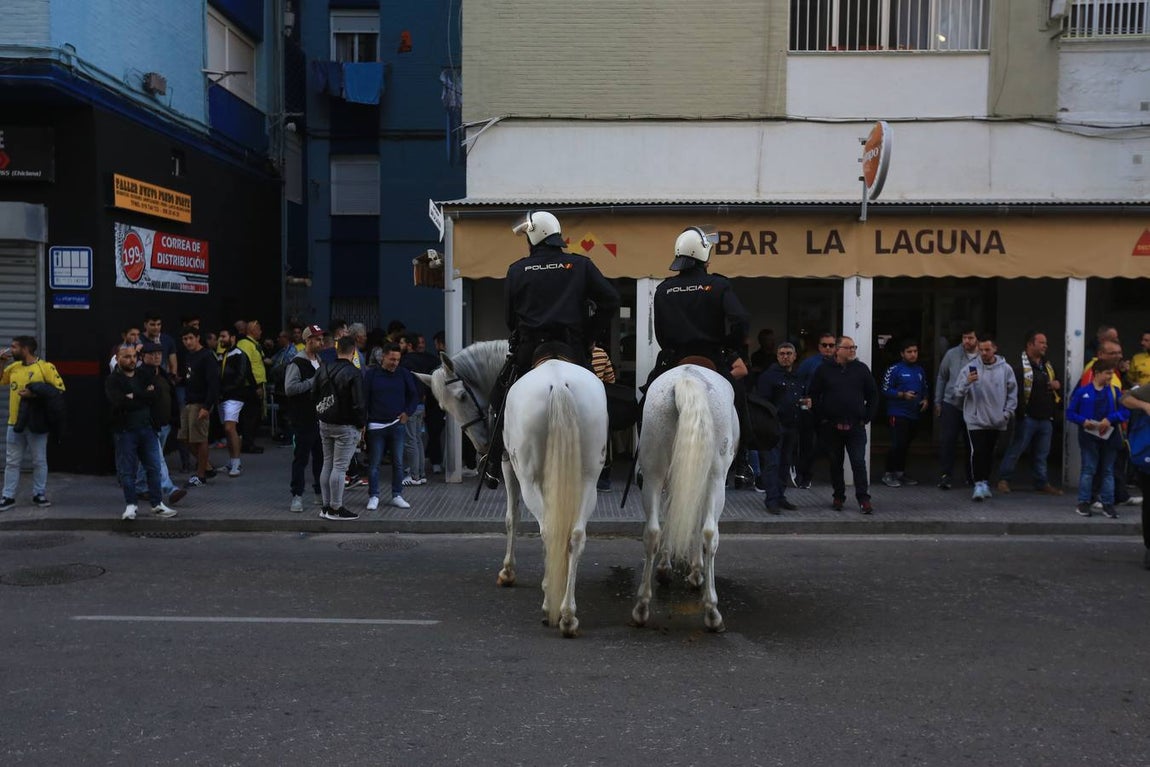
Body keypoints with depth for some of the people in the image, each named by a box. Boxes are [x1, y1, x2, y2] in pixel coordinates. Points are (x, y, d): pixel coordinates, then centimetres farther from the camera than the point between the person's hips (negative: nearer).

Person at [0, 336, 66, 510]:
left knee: (39, 461, 5)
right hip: (15, 422, 5)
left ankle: (39, 495, 16)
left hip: (36, 422, -5)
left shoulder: (45, 367, -9)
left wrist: (34, 394, -21)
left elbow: (60, 389, -13)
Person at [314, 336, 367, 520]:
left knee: (327, 464, 14)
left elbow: (315, 397, 13)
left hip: (324, 424, 7)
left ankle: (326, 505, 19)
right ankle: (336, 508, 1)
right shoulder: (353, 374, -17)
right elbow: (359, 403, -17)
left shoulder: (322, 370, 5)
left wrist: (321, 416, 18)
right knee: (339, 467, -3)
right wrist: (361, 424, -4)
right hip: (346, 427, -7)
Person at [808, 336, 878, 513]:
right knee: (835, 463, 9)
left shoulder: (861, 369, 5)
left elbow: (873, 395, 10)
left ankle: (863, 499, -2)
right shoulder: (824, 370, 2)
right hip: (831, 427, 0)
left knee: (859, 462, -6)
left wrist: (867, 418, 2)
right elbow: (814, 396, 5)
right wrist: (821, 418, -1)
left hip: (856, 426, 0)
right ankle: (838, 497, 21)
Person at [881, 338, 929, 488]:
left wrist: (926, 400, 3)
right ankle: (888, 474, -1)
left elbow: (925, 389, 23)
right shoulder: (894, 369, -7)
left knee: (906, 445, 11)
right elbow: (886, 390, -10)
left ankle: (900, 473, 22)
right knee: (898, 444, -11)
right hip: (898, 414, -6)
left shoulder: (920, 370, 14)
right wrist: (903, 394, -21)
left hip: (914, 414, 6)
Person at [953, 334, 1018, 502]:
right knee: (978, 451, -11)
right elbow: (958, 392, -7)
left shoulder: (1005, 369, 0)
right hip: (976, 419, -2)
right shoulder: (971, 368, -5)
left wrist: (1007, 412, -1)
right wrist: (967, 382, -26)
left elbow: (1012, 393, 8)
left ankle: (985, 482, 27)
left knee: (989, 453, 13)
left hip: (996, 421, 2)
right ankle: (979, 484, -5)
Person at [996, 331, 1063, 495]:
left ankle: (1042, 482, 22)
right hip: (1028, 417, -7)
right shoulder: (1020, 365, -12)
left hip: (1045, 418, 7)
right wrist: (1019, 412, -25)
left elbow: (1057, 383, 29)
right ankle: (1004, 479, 9)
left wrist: (1058, 385, 4)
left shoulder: (1048, 365, 16)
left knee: (1042, 453, 13)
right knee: (1017, 448, -1)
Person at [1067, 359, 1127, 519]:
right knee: (1088, 469, 0)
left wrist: (1110, 419, -16)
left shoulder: (1114, 392, 6)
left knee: (1108, 471, 8)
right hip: (1089, 437, -3)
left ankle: (1108, 504, 14)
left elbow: (1125, 412, 0)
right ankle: (1083, 502, 6)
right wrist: (1083, 421, -16)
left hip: (1109, 436, 3)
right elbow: (1070, 413, 0)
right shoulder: (1082, 391, -2)